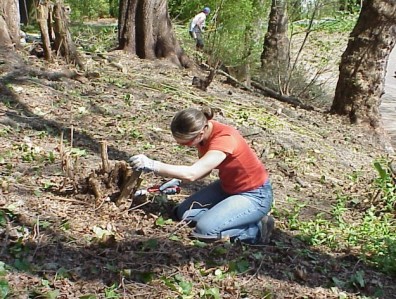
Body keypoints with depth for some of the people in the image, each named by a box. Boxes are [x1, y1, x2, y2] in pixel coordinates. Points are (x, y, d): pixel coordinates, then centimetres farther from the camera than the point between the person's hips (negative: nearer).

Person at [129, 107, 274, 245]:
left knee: (205, 228, -22)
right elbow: (203, 168, 4)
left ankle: (257, 229, -3)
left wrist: (152, 165, -43)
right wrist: (177, 180, -10)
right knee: (184, 213, 1)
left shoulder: (224, 138, -33)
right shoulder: (202, 129, -10)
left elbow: (192, 173, -43)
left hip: (255, 195, -8)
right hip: (226, 186, 8)